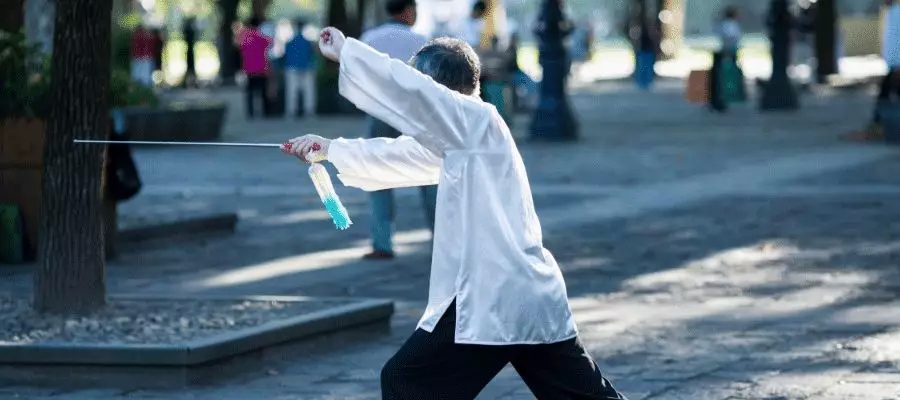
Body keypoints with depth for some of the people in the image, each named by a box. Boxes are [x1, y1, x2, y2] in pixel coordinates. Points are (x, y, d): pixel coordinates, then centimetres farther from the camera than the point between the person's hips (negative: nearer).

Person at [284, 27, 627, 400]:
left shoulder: (476, 121, -7)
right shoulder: (460, 138, 20)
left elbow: (405, 87, -13)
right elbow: (399, 156, 25)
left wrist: (344, 51, -4)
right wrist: (330, 149, 21)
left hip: (494, 300, -10)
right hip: (534, 297, 10)